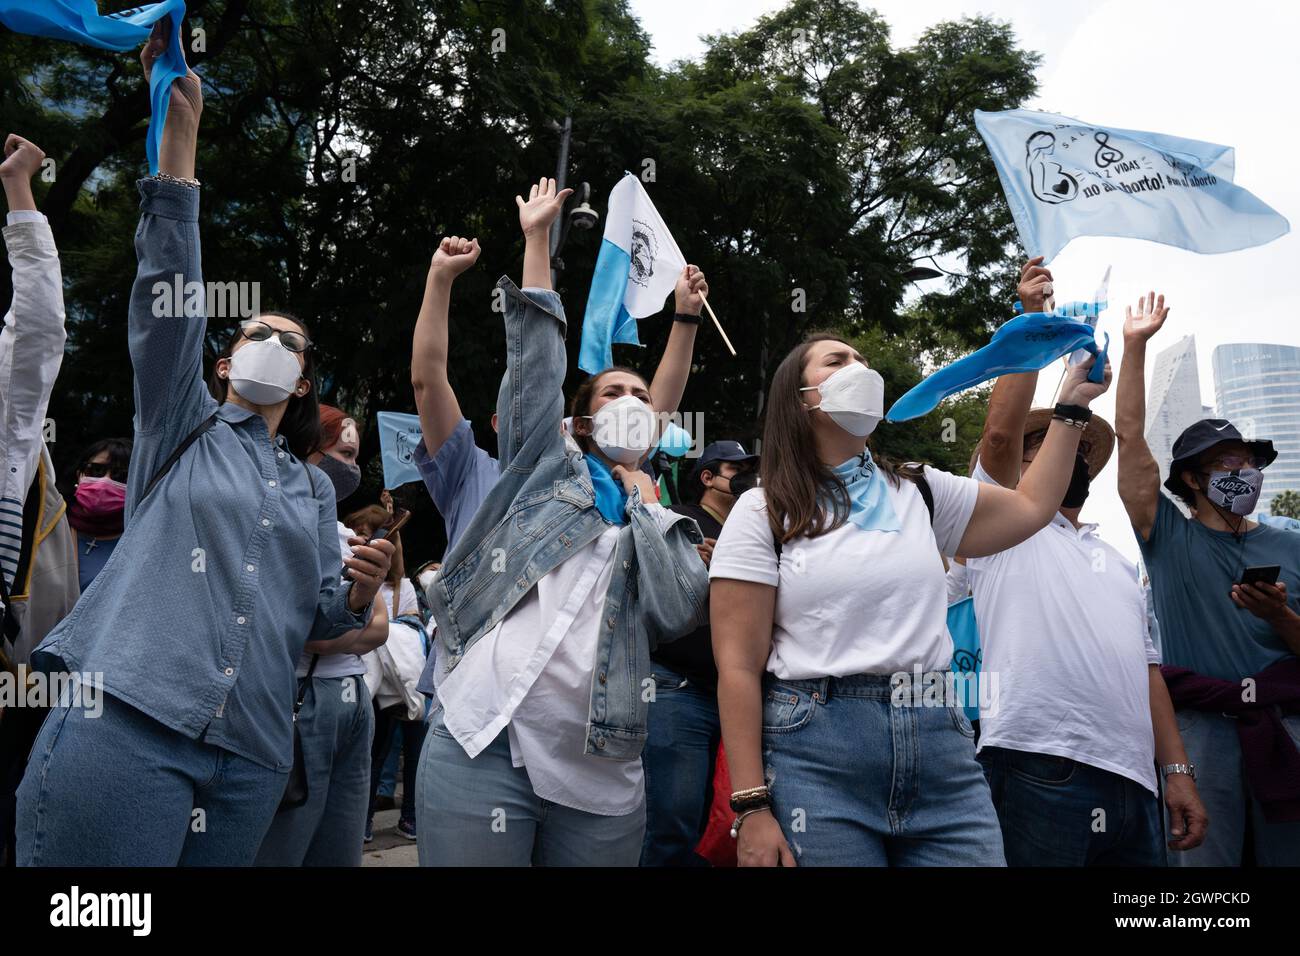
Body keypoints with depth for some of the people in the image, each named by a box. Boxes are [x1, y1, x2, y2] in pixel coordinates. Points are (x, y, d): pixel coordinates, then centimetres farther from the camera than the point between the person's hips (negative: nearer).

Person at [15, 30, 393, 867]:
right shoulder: (183, 429, 12)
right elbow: (170, 293, 0)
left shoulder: (314, 487, 21)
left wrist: (362, 590, -4)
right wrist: (180, 131, -8)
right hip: (124, 724, -3)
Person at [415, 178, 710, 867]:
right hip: (482, 746, -1)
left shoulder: (668, 522, 15)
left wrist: (641, 498, 5)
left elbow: (680, 612, -4)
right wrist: (537, 238, 4)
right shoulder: (547, 466, 14)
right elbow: (533, 368, 3)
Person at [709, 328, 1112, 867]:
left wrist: (1072, 405, 26)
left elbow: (1031, 506, 27)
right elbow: (739, 668, -6)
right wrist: (752, 808, -12)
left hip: (942, 746, 4)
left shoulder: (919, 493, 14)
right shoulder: (763, 512, 0)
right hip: (816, 754, -4)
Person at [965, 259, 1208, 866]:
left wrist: (1177, 771, 11)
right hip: (1042, 767, -6)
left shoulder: (1116, 560, 26)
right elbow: (1000, 431, -10)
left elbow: (1146, 666, 20)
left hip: (1133, 780, 7)